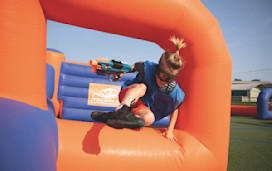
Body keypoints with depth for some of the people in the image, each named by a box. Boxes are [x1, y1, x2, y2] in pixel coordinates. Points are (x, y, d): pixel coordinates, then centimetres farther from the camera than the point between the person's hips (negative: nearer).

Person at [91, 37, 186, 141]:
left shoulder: (174, 92, -20)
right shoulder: (147, 68, -22)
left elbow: (174, 109, -2)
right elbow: (133, 67, 1)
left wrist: (170, 130, -6)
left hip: (144, 108, 1)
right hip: (129, 96, 0)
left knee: (149, 118, -37)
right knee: (141, 87, -34)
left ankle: (110, 117, -34)